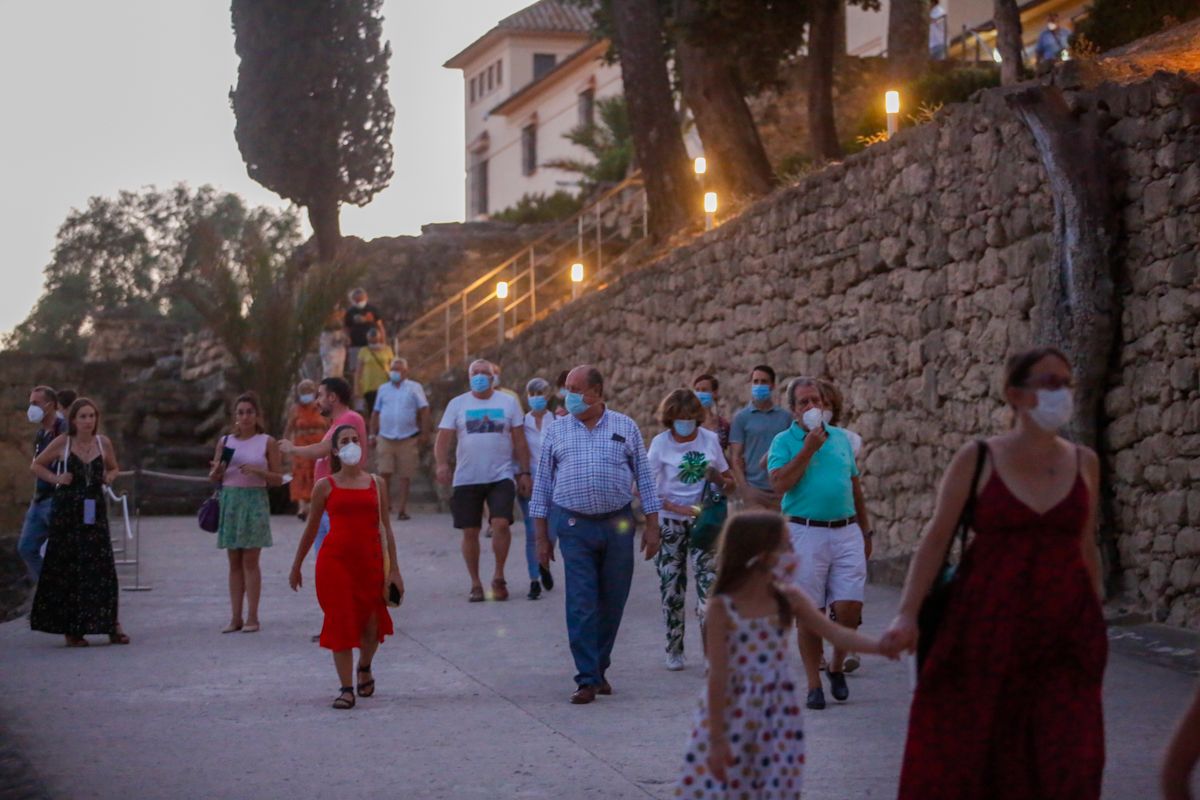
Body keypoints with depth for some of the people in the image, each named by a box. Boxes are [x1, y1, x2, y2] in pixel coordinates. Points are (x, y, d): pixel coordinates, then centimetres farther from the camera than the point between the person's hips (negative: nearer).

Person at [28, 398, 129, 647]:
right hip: (66, 511, -2)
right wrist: (56, 478, -7)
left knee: (101, 566, -3)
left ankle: (112, 625, 0)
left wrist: (109, 477, 0)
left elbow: (114, 468, 22)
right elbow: (36, 465, 8)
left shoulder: (103, 443, 5)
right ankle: (70, 629, 6)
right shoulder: (62, 443, -2)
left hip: (94, 511, 2)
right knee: (67, 567, 0)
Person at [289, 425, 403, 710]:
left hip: (371, 560, 2)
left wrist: (394, 569, 2)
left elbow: (386, 528, 6)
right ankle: (346, 689, 0)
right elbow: (311, 528, 11)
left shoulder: (376, 484, 6)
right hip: (335, 560, -1)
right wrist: (296, 566, 15)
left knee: (372, 623, 6)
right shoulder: (325, 486, 3)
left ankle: (364, 667, 37)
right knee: (340, 622, -6)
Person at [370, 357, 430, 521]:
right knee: (384, 473, -6)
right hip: (385, 438, 2)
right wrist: (373, 434, 11)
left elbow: (424, 410, 1)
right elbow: (376, 413, 17)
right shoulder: (383, 389, 13)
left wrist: (424, 433, -6)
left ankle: (401, 508, 7)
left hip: (408, 439, -2)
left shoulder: (415, 388, 5)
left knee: (405, 475, 1)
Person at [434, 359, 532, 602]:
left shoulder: (508, 402, 7)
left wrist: (524, 472, 3)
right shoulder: (457, 404, 7)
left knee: (501, 523, -18)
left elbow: (520, 441, 9)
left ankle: (498, 576, 0)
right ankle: (475, 584, 15)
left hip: (501, 476, -1)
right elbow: (443, 439, 1)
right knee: (470, 532, 3)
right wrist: (442, 464, -16)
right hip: (466, 479, 1)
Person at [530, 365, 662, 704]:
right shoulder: (556, 432, 7)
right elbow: (543, 485, 9)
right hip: (574, 526, -1)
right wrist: (542, 538, 5)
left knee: (612, 603, 6)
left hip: (618, 524, 1)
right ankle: (588, 679, -6)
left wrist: (652, 526, 2)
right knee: (581, 604, -7)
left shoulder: (625, 428, 6)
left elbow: (644, 476, 8)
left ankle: (599, 668, 21)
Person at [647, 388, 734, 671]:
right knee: (672, 587, 4)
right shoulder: (660, 443, -4)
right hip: (670, 523, -1)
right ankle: (674, 650, 19)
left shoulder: (710, 439, 4)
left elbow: (730, 483, 12)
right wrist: (678, 508, -20)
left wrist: (720, 480, -12)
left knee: (709, 584, -10)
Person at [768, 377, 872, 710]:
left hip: (846, 532, 3)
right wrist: (809, 448, -15)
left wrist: (865, 529, 20)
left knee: (850, 607, -5)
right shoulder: (784, 441, 1)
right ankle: (814, 684, 10)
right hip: (806, 533, -3)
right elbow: (780, 483, -15)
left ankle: (837, 666, 19)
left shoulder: (841, 438, 14)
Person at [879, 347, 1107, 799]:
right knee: (965, 754, 5)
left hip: (1063, 633, 2)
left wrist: (1095, 621, 14)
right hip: (986, 628, -2)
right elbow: (937, 539, -5)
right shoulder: (976, 460, -4)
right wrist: (907, 614, -14)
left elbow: (1087, 547, 13)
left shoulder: (1084, 463, 6)